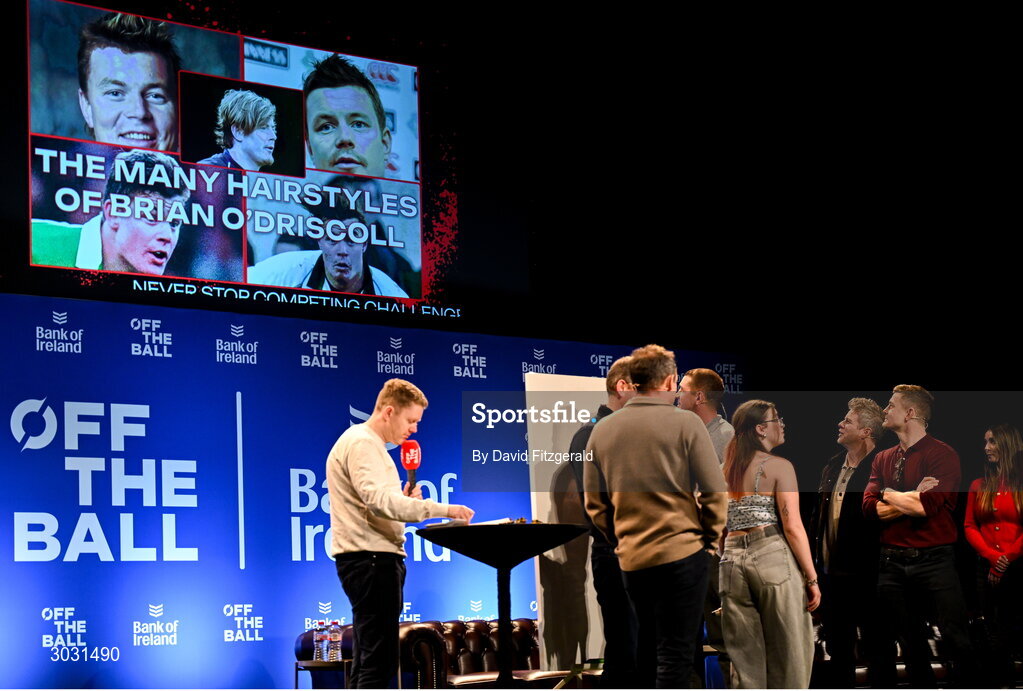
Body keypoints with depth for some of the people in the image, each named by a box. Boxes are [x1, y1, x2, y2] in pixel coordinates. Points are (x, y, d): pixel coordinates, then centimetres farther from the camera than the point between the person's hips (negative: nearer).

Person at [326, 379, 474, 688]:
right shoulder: (360, 444, -11)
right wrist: (442, 509, -26)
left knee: (366, 661, 11)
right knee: (379, 660, -14)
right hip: (369, 558, -11)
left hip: (376, 558, 11)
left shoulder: (370, 445, 23)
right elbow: (379, 500, -25)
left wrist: (404, 498, 8)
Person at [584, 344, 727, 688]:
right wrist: (710, 537, 5)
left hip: (631, 558, 5)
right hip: (682, 552, -5)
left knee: (649, 642, 19)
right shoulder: (685, 423, -8)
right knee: (676, 652, -1)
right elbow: (714, 492, -8)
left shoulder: (602, 429, 4)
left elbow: (594, 503, 7)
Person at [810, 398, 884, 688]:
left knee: (875, 648, 4)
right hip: (832, 573, 7)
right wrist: (813, 559, 12)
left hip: (867, 576, -7)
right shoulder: (832, 466, 11)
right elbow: (818, 515, 17)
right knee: (837, 646, 16)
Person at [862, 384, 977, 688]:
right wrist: (913, 499, -12)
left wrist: (890, 495, -4)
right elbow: (870, 507, -1)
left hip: (933, 561, -5)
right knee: (910, 644, 11)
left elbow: (930, 505, -19)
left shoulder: (942, 454, -7)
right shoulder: (882, 460, 10)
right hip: (892, 563, 5)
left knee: (957, 638, -5)